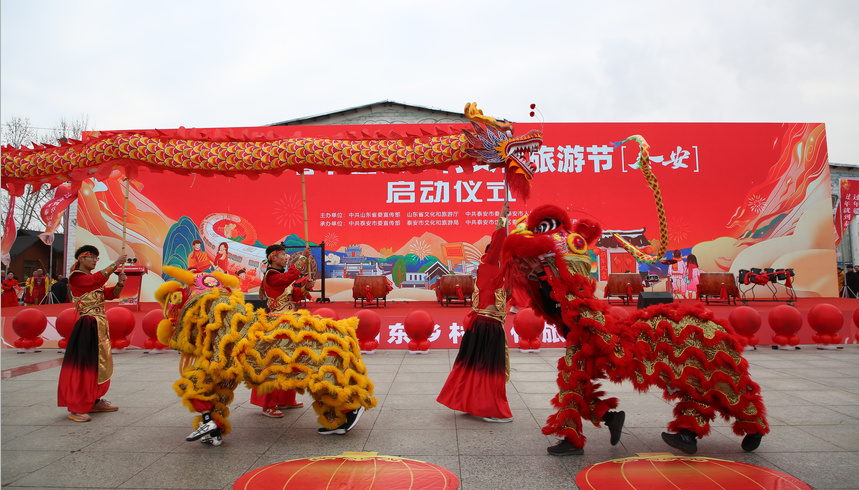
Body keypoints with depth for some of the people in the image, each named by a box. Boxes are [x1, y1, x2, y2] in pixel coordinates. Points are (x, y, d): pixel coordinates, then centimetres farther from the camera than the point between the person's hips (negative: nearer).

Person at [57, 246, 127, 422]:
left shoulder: (93, 278, 17)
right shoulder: (76, 277, -8)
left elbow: (110, 294, 11)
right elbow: (98, 280, -26)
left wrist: (120, 283, -7)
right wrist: (116, 264, -23)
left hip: (100, 325, 9)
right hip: (87, 326, -9)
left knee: (99, 364, 13)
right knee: (84, 364, -8)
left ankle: (95, 401, 24)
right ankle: (75, 408, -3)